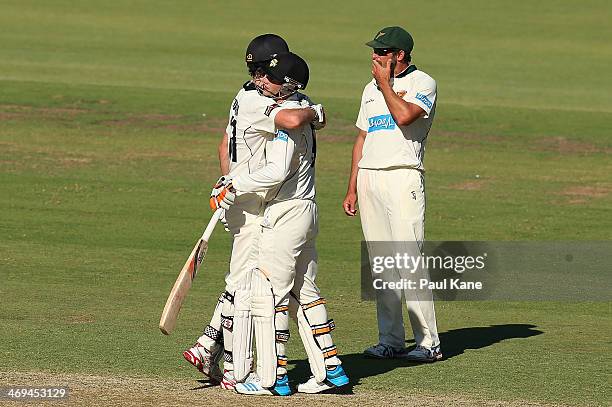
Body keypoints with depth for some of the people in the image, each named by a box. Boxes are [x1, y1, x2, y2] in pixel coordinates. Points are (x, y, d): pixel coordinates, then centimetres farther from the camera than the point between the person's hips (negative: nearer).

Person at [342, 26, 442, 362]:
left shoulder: (422, 83, -2)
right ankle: (391, 340, 8)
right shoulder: (371, 89, 20)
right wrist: (352, 189, 18)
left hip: (403, 178, -7)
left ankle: (428, 342, -11)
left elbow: (404, 115, -22)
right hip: (368, 179, 7)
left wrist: (385, 83, -8)